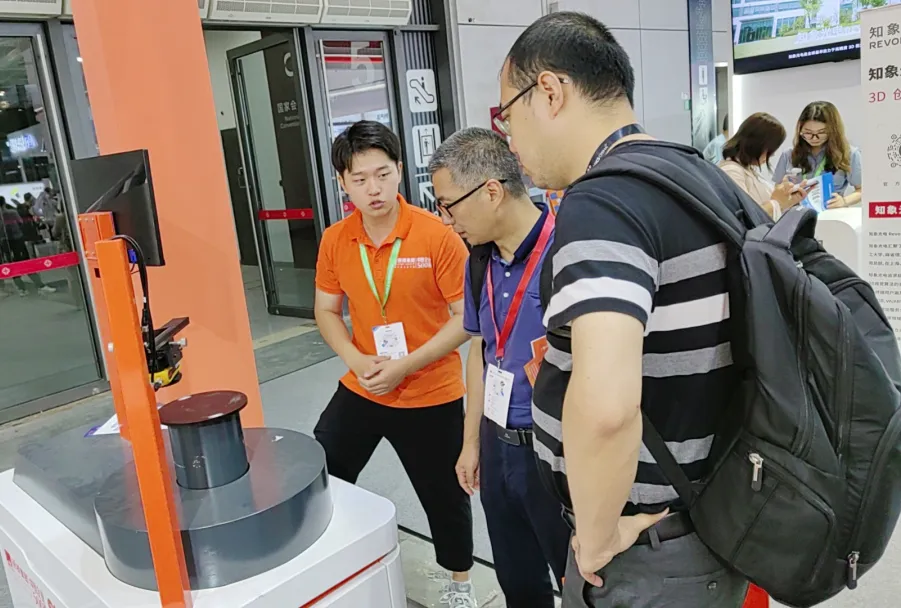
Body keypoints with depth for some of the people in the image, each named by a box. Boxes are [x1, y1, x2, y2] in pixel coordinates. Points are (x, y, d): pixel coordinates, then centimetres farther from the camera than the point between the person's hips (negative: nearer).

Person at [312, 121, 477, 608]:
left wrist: (406, 365, -21)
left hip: (431, 396, -3)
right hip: (360, 389, 4)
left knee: (443, 494, 14)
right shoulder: (334, 241, -3)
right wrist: (356, 359, -11)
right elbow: (327, 311, 7)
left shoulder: (437, 236, -17)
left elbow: (466, 318, -14)